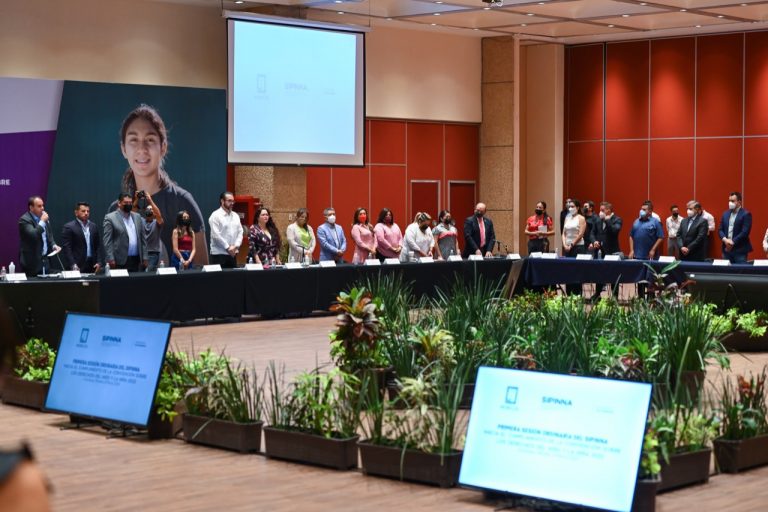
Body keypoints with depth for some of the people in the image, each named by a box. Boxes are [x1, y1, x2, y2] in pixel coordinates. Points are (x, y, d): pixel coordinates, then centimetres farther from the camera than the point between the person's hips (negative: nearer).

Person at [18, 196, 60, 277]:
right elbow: (33, 235, -28)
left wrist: (53, 245, 4)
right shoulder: (24, 220, -13)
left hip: (44, 260, 7)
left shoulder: (44, 217, 10)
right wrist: (42, 222, -21)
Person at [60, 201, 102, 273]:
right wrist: (73, 265, -16)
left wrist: (99, 262, 3)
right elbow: (66, 248, -8)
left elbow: (98, 246, 14)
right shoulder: (69, 227, -3)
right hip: (77, 266, -5)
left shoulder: (94, 226, 14)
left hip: (92, 266, 5)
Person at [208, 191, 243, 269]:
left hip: (232, 254, 7)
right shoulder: (215, 216, -7)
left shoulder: (235, 216, 14)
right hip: (219, 254, -7)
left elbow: (240, 232, 10)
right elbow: (216, 235, -15)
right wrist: (228, 247, -15)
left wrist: (236, 246, -6)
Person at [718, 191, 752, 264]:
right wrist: (725, 239, -9)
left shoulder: (746, 214, -5)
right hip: (727, 249, 6)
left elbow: (745, 232, -14)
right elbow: (720, 230, 11)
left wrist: (733, 242, -16)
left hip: (740, 250, -6)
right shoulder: (725, 214, 14)